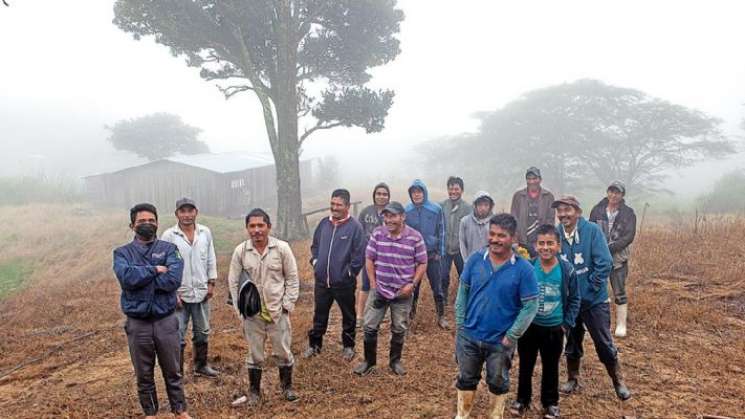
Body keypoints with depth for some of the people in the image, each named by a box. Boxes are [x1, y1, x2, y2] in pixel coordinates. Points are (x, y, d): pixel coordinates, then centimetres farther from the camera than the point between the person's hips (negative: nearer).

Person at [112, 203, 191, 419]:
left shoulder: (169, 249, -2)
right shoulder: (122, 253, 1)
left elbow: (173, 279, -18)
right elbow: (126, 277, -20)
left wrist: (141, 277, -14)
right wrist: (154, 270, -15)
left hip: (166, 320, 0)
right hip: (137, 323, 1)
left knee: (172, 371, 13)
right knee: (144, 374, 15)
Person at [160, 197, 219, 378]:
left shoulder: (205, 232, 0)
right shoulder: (168, 235, -10)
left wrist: (211, 283, 3)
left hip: (201, 292, 4)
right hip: (179, 293, -4)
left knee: (202, 332, 17)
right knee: (178, 336, 3)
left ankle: (201, 365, 34)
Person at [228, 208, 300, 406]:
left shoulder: (282, 248, -7)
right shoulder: (240, 251, -4)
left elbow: (292, 279, -1)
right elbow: (233, 282, 3)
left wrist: (287, 305, -5)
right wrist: (240, 308, -1)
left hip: (278, 311, 0)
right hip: (251, 313, 1)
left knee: (283, 351, 11)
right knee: (255, 354, 13)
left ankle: (287, 386, 31)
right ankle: (254, 391, 30)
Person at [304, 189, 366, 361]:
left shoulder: (355, 226, -13)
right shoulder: (324, 223, 3)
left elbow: (359, 254, -13)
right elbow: (315, 245, 17)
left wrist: (350, 272, -11)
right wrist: (315, 262, 5)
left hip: (344, 282, -4)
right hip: (322, 281, 4)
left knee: (348, 316, 14)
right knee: (319, 315, 17)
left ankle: (348, 346, 31)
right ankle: (314, 344, 33)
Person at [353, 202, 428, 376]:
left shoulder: (415, 237, -11)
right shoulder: (377, 234, -6)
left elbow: (422, 264, -4)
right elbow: (369, 259, 2)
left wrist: (412, 285, -12)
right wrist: (373, 283, -2)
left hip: (403, 292, -1)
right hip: (379, 290, 1)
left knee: (399, 329, 13)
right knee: (370, 326, 5)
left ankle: (395, 361, 32)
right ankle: (369, 361, 23)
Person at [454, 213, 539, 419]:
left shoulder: (523, 269, -15)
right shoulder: (476, 259, -8)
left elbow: (530, 306, -12)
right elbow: (462, 292, 1)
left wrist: (511, 336, -12)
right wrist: (460, 324, -2)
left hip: (500, 341, -2)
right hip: (468, 336, 2)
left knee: (498, 384, 18)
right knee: (466, 379, 20)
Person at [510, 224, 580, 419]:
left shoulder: (567, 270, -11)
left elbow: (574, 300, 0)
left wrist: (567, 324, -3)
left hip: (554, 328, 0)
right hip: (528, 326, 0)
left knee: (551, 367, 15)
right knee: (525, 365, 14)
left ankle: (550, 403, 34)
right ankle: (522, 399, 33)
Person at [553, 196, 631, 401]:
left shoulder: (592, 230, -15)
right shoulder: (556, 234, -7)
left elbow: (604, 263, -15)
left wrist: (591, 288, -15)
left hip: (594, 299, -3)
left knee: (604, 344, 6)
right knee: (572, 342, 17)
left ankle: (618, 382, 27)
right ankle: (573, 379, 36)